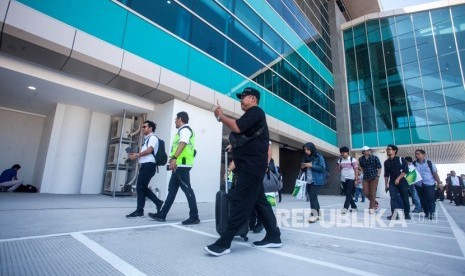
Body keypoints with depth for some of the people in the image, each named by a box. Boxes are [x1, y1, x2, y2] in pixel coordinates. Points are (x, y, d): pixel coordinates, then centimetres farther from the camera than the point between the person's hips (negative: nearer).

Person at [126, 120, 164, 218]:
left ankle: (139, 211, 3)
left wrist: (136, 155, -11)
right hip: (144, 165, 9)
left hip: (149, 165, -9)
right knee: (142, 187, 10)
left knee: (140, 187, -6)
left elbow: (149, 150, -17)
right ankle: (158, 202, 18)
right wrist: (135, 154, 7)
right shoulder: (146, 139, 24)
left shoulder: (153, 137, -5)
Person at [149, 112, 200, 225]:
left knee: (187, 189, -8)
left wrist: (174, 158, -37)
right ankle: (162, 214, 19)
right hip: (179, 165, 11)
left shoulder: (185, 129, -7)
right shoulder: (182, 130, 25)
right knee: (172, 189, 11)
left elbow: (183, 144, -25)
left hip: (182, 164, -11)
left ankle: (194, 217, -3)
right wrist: (174, 159, 28)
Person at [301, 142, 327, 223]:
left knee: (312, 197, -13)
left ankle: (314, 214, -9)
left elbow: (322, 168, -13)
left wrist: (311, 166, -19)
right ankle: (317, 214, 20)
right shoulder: (306, 158, 14)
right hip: (309, 181, 7)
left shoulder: (319, 157, -6)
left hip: (316, 181, -7)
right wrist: (303, 167, -2)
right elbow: (305, 170, 21)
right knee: (313, 198, 10)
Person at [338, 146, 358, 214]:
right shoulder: (340, 160, 9)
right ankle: (354, 207, 23)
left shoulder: (352, 159, -4)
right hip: (343, 179, 6)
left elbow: (356, 169, -6)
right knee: (347, 194, 10)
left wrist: (356, 179, -10)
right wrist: (339, 168, -2)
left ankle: (345, 208, -16)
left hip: (350, 179, -6)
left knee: (349, 194, -11)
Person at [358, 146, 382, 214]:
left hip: (374, 177, -3)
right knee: (366, 192, 0)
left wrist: (377, 176, -6)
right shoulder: (361, 159, 2)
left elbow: (379, 167, -2)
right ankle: (375, 203, 26)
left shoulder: (375, 158, -6)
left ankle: (371, 208, 8)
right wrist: (365, 174, 12)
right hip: (365, 178, 3)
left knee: (372, 193, -2)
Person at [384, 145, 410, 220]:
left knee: (405, 198, 4)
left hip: (402, 182, -2)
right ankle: (394, 214, -13)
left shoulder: (401, 159, -1)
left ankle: (407, 214, 19)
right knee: (393, 198, -9)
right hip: (392, 183, 3)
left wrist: (398, 178, -17)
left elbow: (406, 170, -10)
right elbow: (386, 174, 12)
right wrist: (386, 185, 8)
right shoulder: (386, 162, 9)